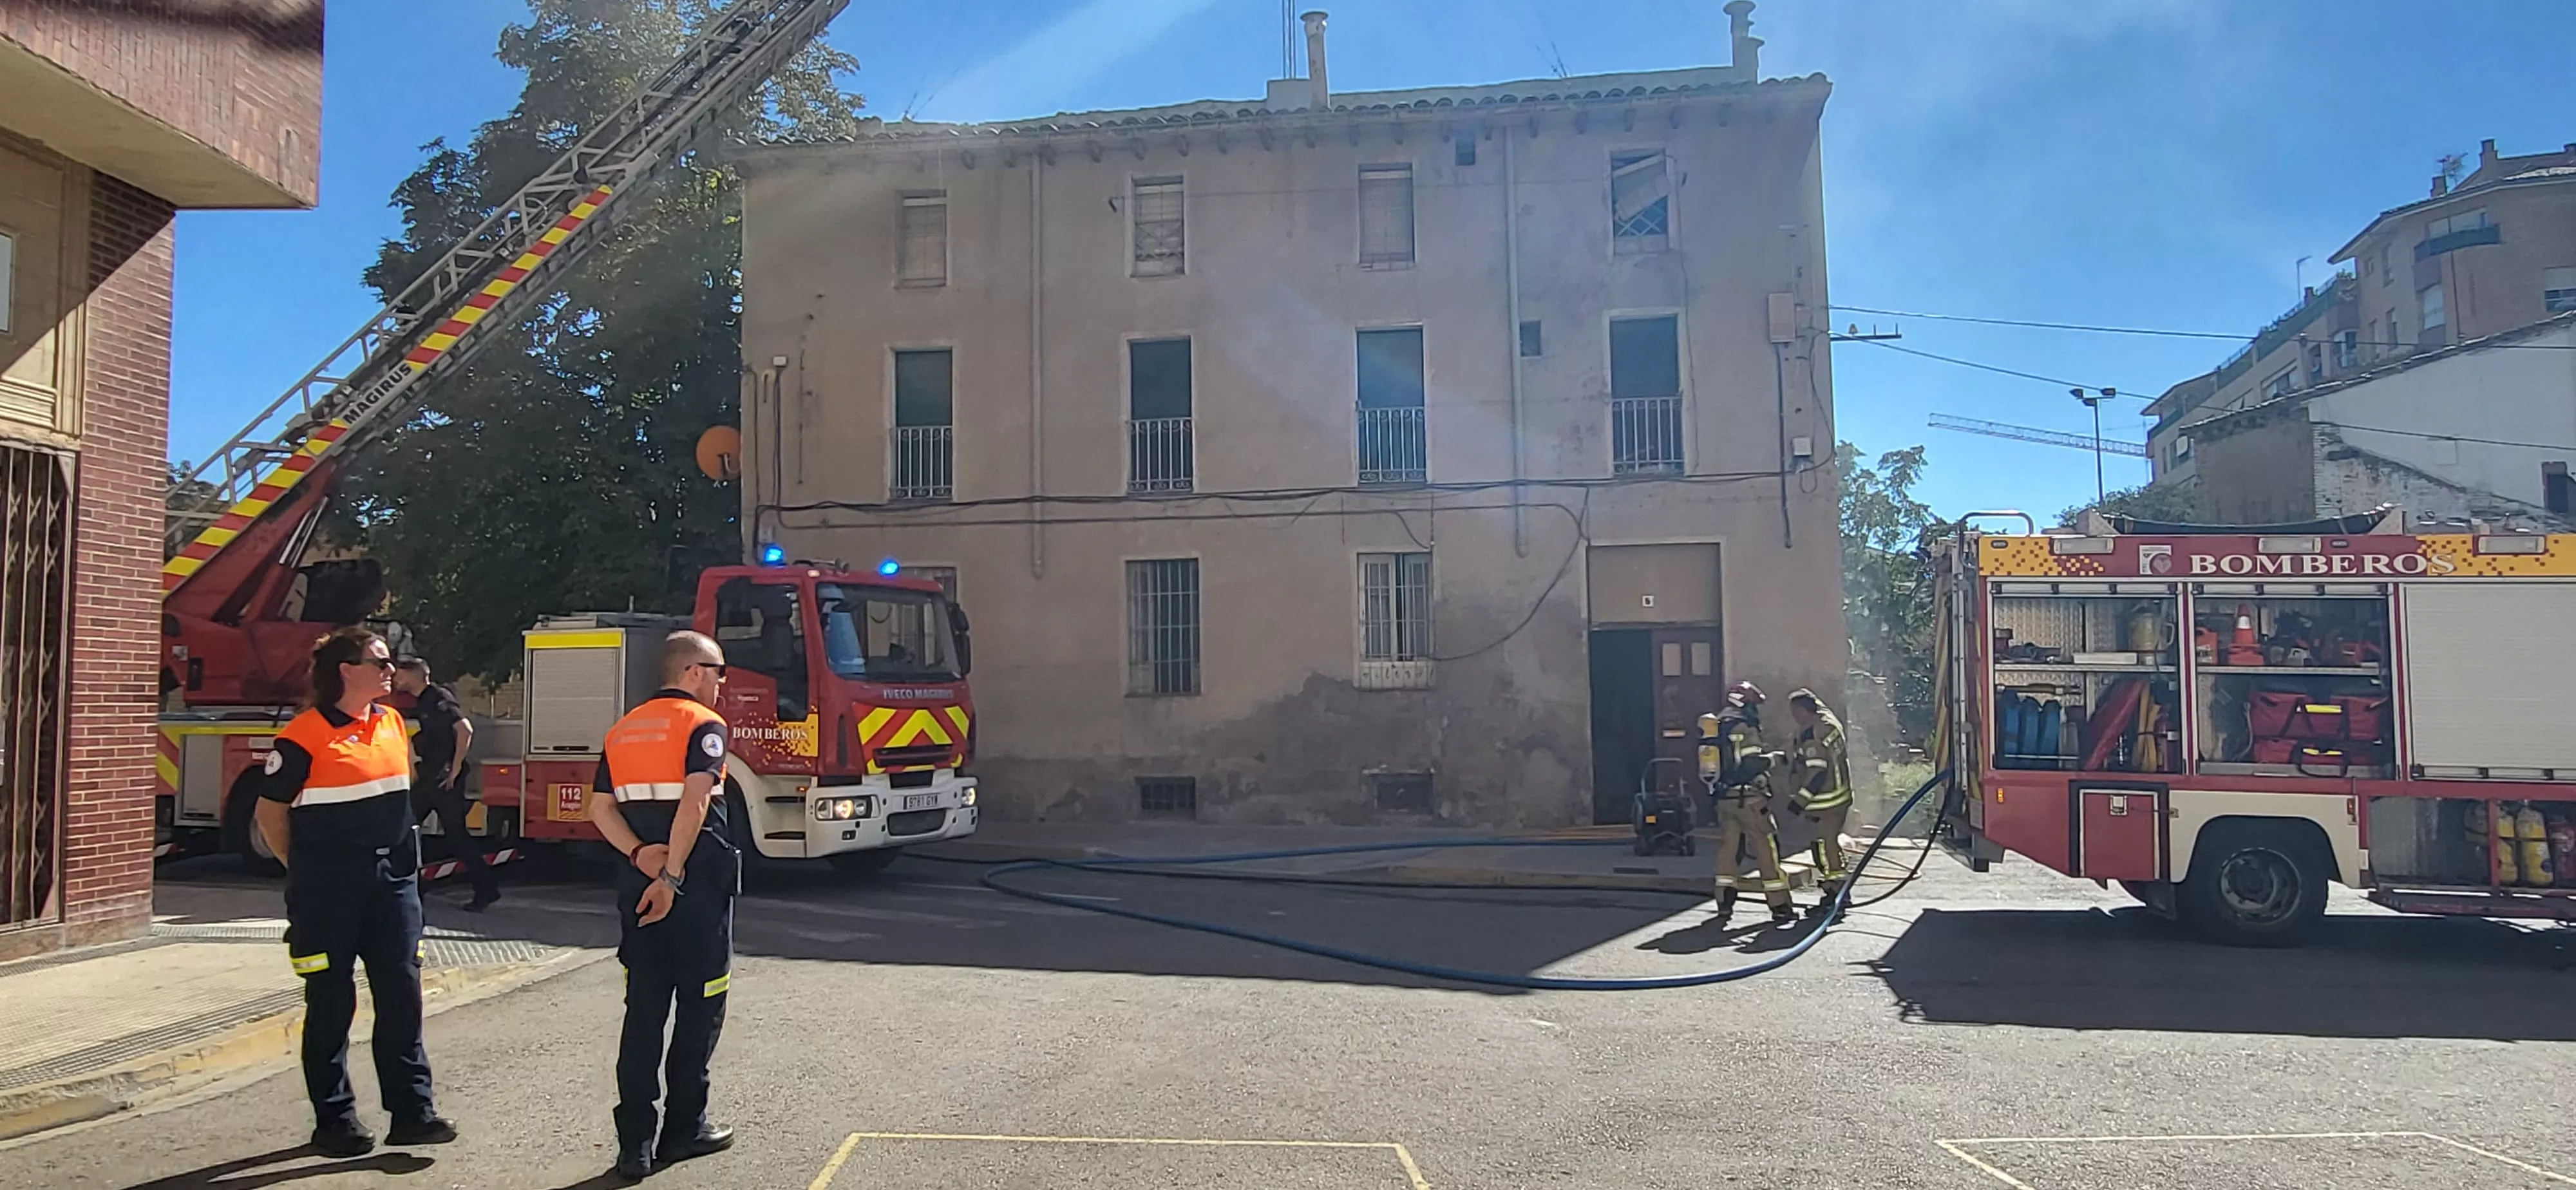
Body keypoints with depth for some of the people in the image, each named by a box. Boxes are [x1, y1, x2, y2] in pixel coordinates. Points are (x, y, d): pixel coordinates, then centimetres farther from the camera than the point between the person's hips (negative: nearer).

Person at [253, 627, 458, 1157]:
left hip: (393, 877, 6)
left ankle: (412, 1110, 9)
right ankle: (334, 1119, 15)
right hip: (329, 888, -5)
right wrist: (303, 872, 0)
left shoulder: (393, 723, 9)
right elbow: (271, 810, -5)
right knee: (331, 1002, 4)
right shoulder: (305, 736, -10)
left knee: (401, 993, 4)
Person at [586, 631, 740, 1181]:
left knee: (644, 1009, 8)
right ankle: (684, 1128, 13)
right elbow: (695, 802, -22)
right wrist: (672, 877, -21)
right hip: (698, 884, -6)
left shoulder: (623, 730, 15)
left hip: (638, 883, 6)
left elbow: (601, 808, 6)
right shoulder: (703, 725, -8)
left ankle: (635, 1141, 7)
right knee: (700, 1006, 7)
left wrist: (640, 854, -7)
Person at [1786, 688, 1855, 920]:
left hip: (1825, 800, -10)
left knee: (1824, 845, -5)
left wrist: (1801, 798, -21)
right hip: (1841, 793, 10)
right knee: (1831, 842, 17)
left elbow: (1818, 771, -24)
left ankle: (1834, 896, -3)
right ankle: (1839, 893, 25)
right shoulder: (1829, 722, 11)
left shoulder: (1810, 733, -20)